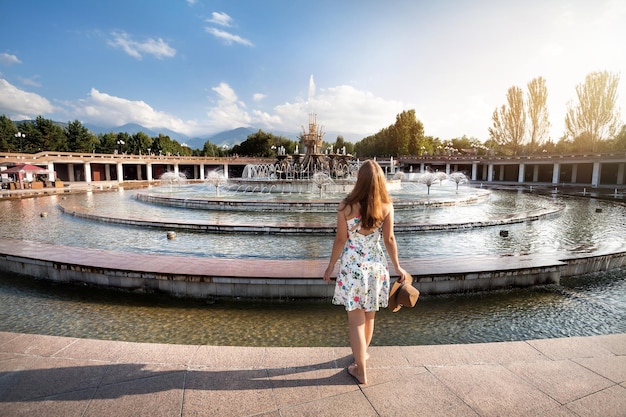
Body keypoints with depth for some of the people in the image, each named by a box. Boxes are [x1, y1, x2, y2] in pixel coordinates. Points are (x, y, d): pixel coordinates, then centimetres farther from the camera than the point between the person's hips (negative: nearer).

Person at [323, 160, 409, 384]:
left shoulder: (346, 206, -12)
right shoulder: (386, 206, -7)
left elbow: (341, 239, -7)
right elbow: (389, 239, -1)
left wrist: (331, 265, 7)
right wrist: (397, 267, 12)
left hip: (353, 266, -3)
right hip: (376, 265, 3)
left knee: (356, 319, 8)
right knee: (369, 316, 21)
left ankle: (360, 370, 19)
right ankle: (362, 353, 45)